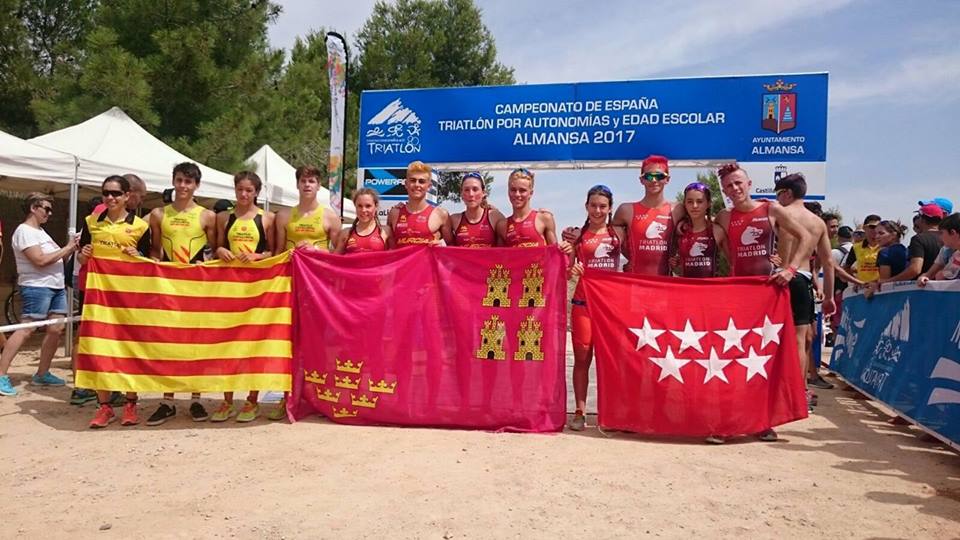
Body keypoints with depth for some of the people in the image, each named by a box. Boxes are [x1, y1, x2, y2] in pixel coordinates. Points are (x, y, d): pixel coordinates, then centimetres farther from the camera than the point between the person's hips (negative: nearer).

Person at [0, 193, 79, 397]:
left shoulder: (40, 231, 20)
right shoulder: (24, 231, -9)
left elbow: (55, 258, 18)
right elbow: (40, 260, -19)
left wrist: (71, 249, 3)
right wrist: (67, 248, -13)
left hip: (56, 286, 9)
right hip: (37, 287, -9)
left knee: (56, 329, 6)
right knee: (26, 330, -12)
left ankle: (42, 374, 15)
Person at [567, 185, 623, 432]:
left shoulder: (618, 233, 8)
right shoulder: (578, 235, 7)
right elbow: (566, 270, 7)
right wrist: (571, 269, -13)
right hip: (583, 302, 0)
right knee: (582, 358, 1)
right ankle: (580, 412, 8)